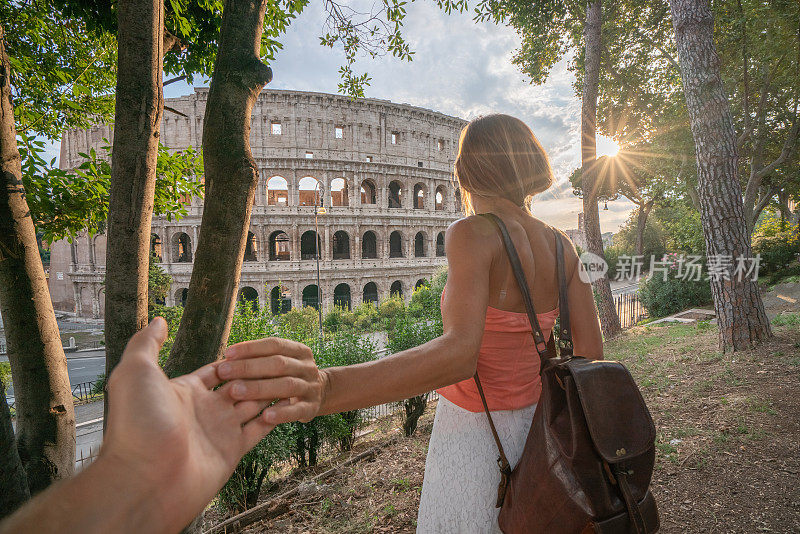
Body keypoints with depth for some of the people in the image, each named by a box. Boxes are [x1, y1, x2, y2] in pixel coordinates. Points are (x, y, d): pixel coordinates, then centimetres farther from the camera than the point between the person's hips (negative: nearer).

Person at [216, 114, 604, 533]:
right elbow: (591, 354, -2)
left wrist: (323, 389, -49)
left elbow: (458, 353, -35)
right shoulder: (562, 248, -1)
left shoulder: (472, 234, -21)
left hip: (473, 432, -6)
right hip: (533, 422, 6)